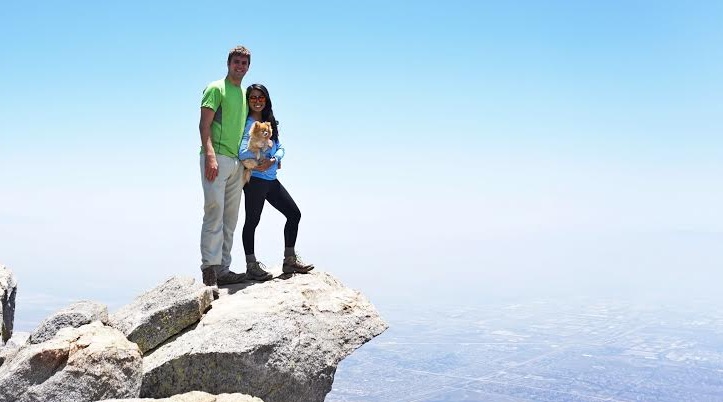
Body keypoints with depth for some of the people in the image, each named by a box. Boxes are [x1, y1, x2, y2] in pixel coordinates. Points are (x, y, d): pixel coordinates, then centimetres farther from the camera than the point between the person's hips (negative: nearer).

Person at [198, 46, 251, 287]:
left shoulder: (245, 94, 22)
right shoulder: (216, 88, 0)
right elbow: (204, 124, -9)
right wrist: (210, 155, -22)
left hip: (236, 162, 8)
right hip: (216, 158, -8)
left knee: (230, 219, 7)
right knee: (215, 212, -13)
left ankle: (222, 269, 11)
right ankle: (210, 267, -12)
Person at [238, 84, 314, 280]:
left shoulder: (270, 123, 14)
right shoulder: (247, 123, -8)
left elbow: (280, 148, 9)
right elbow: (243, 153, -20)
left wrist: (272, 161, -11)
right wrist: (264, 159, -10)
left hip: (271, 179, 8)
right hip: (254, 179, -8)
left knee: (294, 214, 9)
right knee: (252, 221, 0)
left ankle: (289, 260, 17)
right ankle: (251, 266, 8)